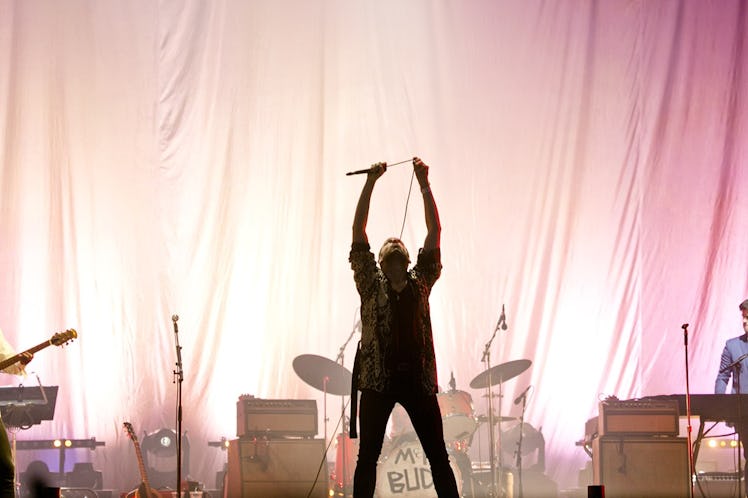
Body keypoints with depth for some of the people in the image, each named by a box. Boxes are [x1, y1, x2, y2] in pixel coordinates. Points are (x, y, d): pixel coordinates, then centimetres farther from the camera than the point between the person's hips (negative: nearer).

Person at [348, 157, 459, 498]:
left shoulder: (421, 281, 12)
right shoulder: (371, 285, 8)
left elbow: (434, 232, 7)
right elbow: (358, 233, 1)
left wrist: (424, 184, 1)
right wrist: (370, 184, -4)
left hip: (418, 378, 1)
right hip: (378, 379, -1)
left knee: (438, 457, 3)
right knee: (367, 458, 3)